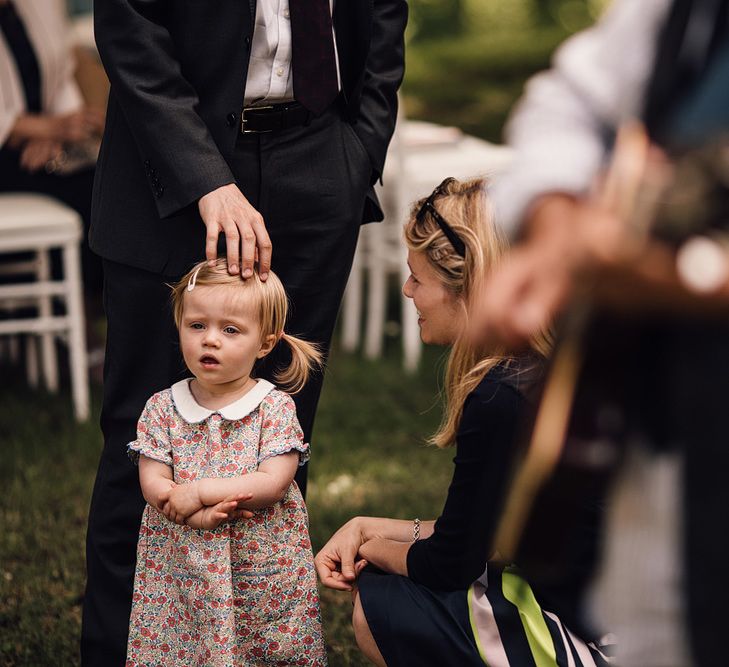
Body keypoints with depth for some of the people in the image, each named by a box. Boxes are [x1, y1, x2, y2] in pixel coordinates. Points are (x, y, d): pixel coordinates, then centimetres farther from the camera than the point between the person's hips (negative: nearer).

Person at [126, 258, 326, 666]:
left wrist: (200, 491, -19)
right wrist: (198, 515, -20)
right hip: (182, 567, 2)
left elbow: (273, 482, -14)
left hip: (263, 567, -1)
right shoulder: (162, 408, 2)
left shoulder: (275, 408, -5)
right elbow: (153, 483, -4)